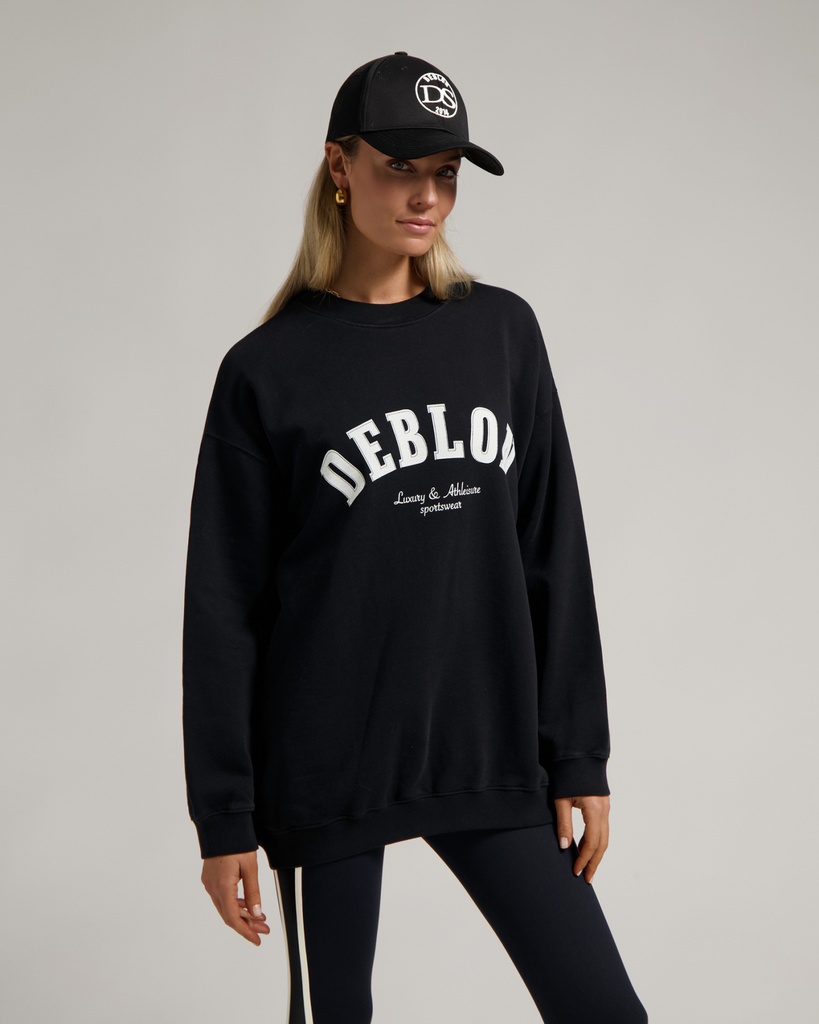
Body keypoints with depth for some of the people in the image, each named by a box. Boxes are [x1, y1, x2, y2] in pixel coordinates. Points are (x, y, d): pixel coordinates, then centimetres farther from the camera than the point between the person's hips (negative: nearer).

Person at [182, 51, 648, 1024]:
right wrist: (224, 818, -4)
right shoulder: (268, 369, -3)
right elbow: (223, 606, -2)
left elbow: (555, 555, 7)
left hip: (492, 757, 3)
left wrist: (578, 759, 4)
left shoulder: (501, 332, 6)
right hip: (328, 775, -3)